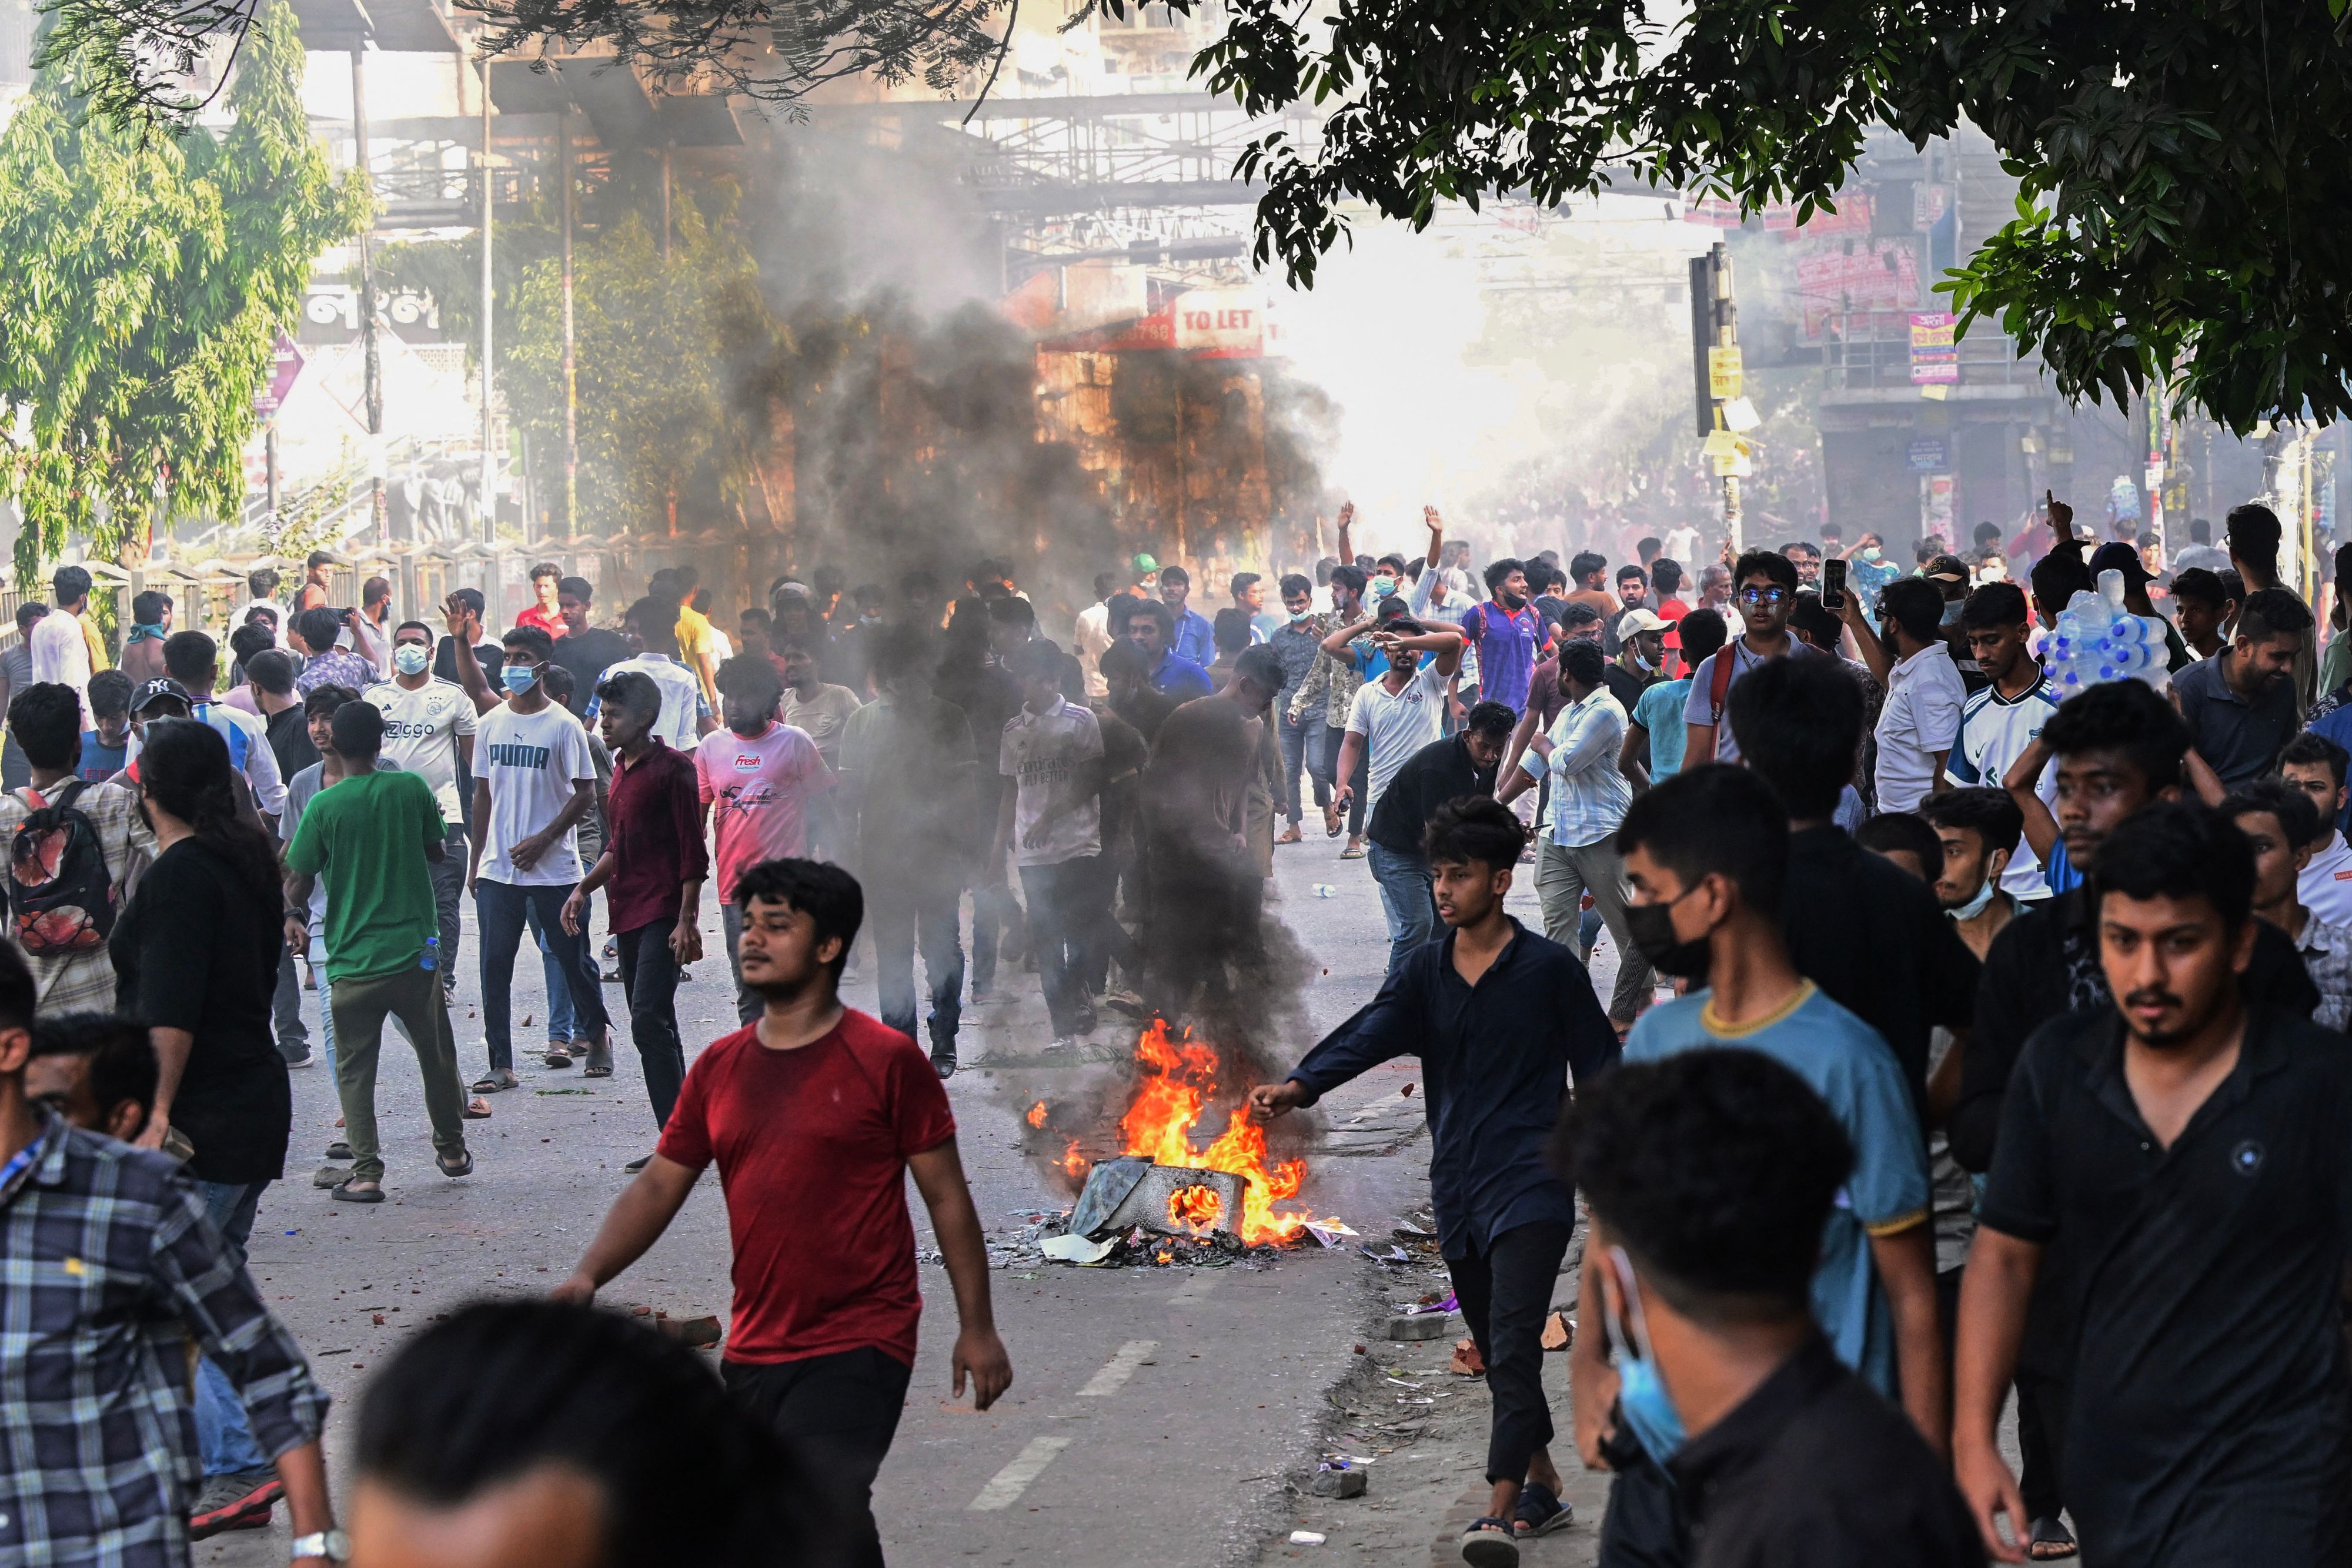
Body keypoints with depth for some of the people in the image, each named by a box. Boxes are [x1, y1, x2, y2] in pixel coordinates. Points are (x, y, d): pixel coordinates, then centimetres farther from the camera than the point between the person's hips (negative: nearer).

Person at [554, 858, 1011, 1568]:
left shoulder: (885, 1059, -6)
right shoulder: (719, 1068, 9)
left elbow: (946, 1196, -2)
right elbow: (659, 1187, 10)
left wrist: (977, 1329, -2)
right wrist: (587, 1275, -7)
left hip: (859, 1348, -6)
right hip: (754, 1349, 6)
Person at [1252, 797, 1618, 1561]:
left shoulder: (1549, 969, -4)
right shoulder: (1424, 971, 7)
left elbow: (1600, 1073, 1)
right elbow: (1368, 1034, -10)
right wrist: (1299, 1085, -28)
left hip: (1531, 1188, -6)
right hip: (1458, 1193, 6)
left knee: (1512, 1348, -16)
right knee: (1498, 1352, 15)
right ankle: (1544, 1485, 31)